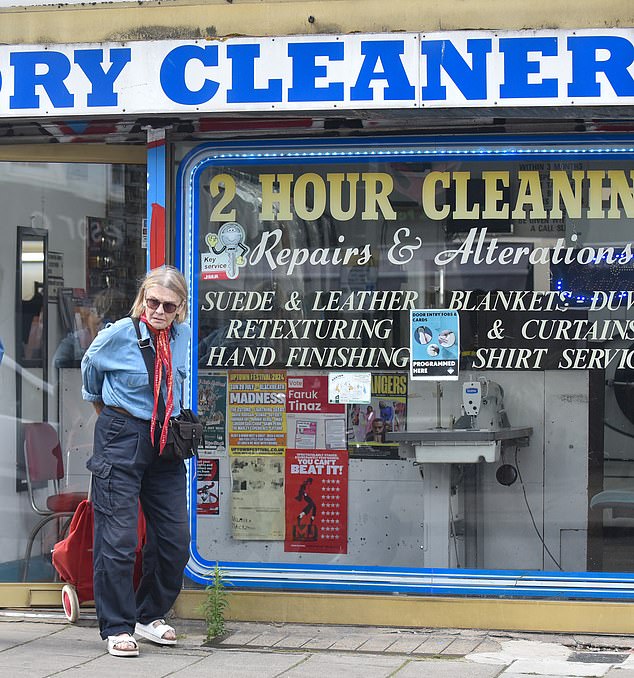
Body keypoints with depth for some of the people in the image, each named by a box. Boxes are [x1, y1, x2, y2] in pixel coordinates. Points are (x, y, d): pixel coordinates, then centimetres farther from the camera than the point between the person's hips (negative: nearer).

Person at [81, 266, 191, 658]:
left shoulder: (184, 335, 2)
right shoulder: (118, 335, -11)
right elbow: (90, 370, 10)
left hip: (166, 443, 5)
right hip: (122, 439, -5)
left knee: (175, 538, 6)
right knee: (118, 537, -6)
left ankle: (150, 616, 25)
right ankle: (117, 628, 5)